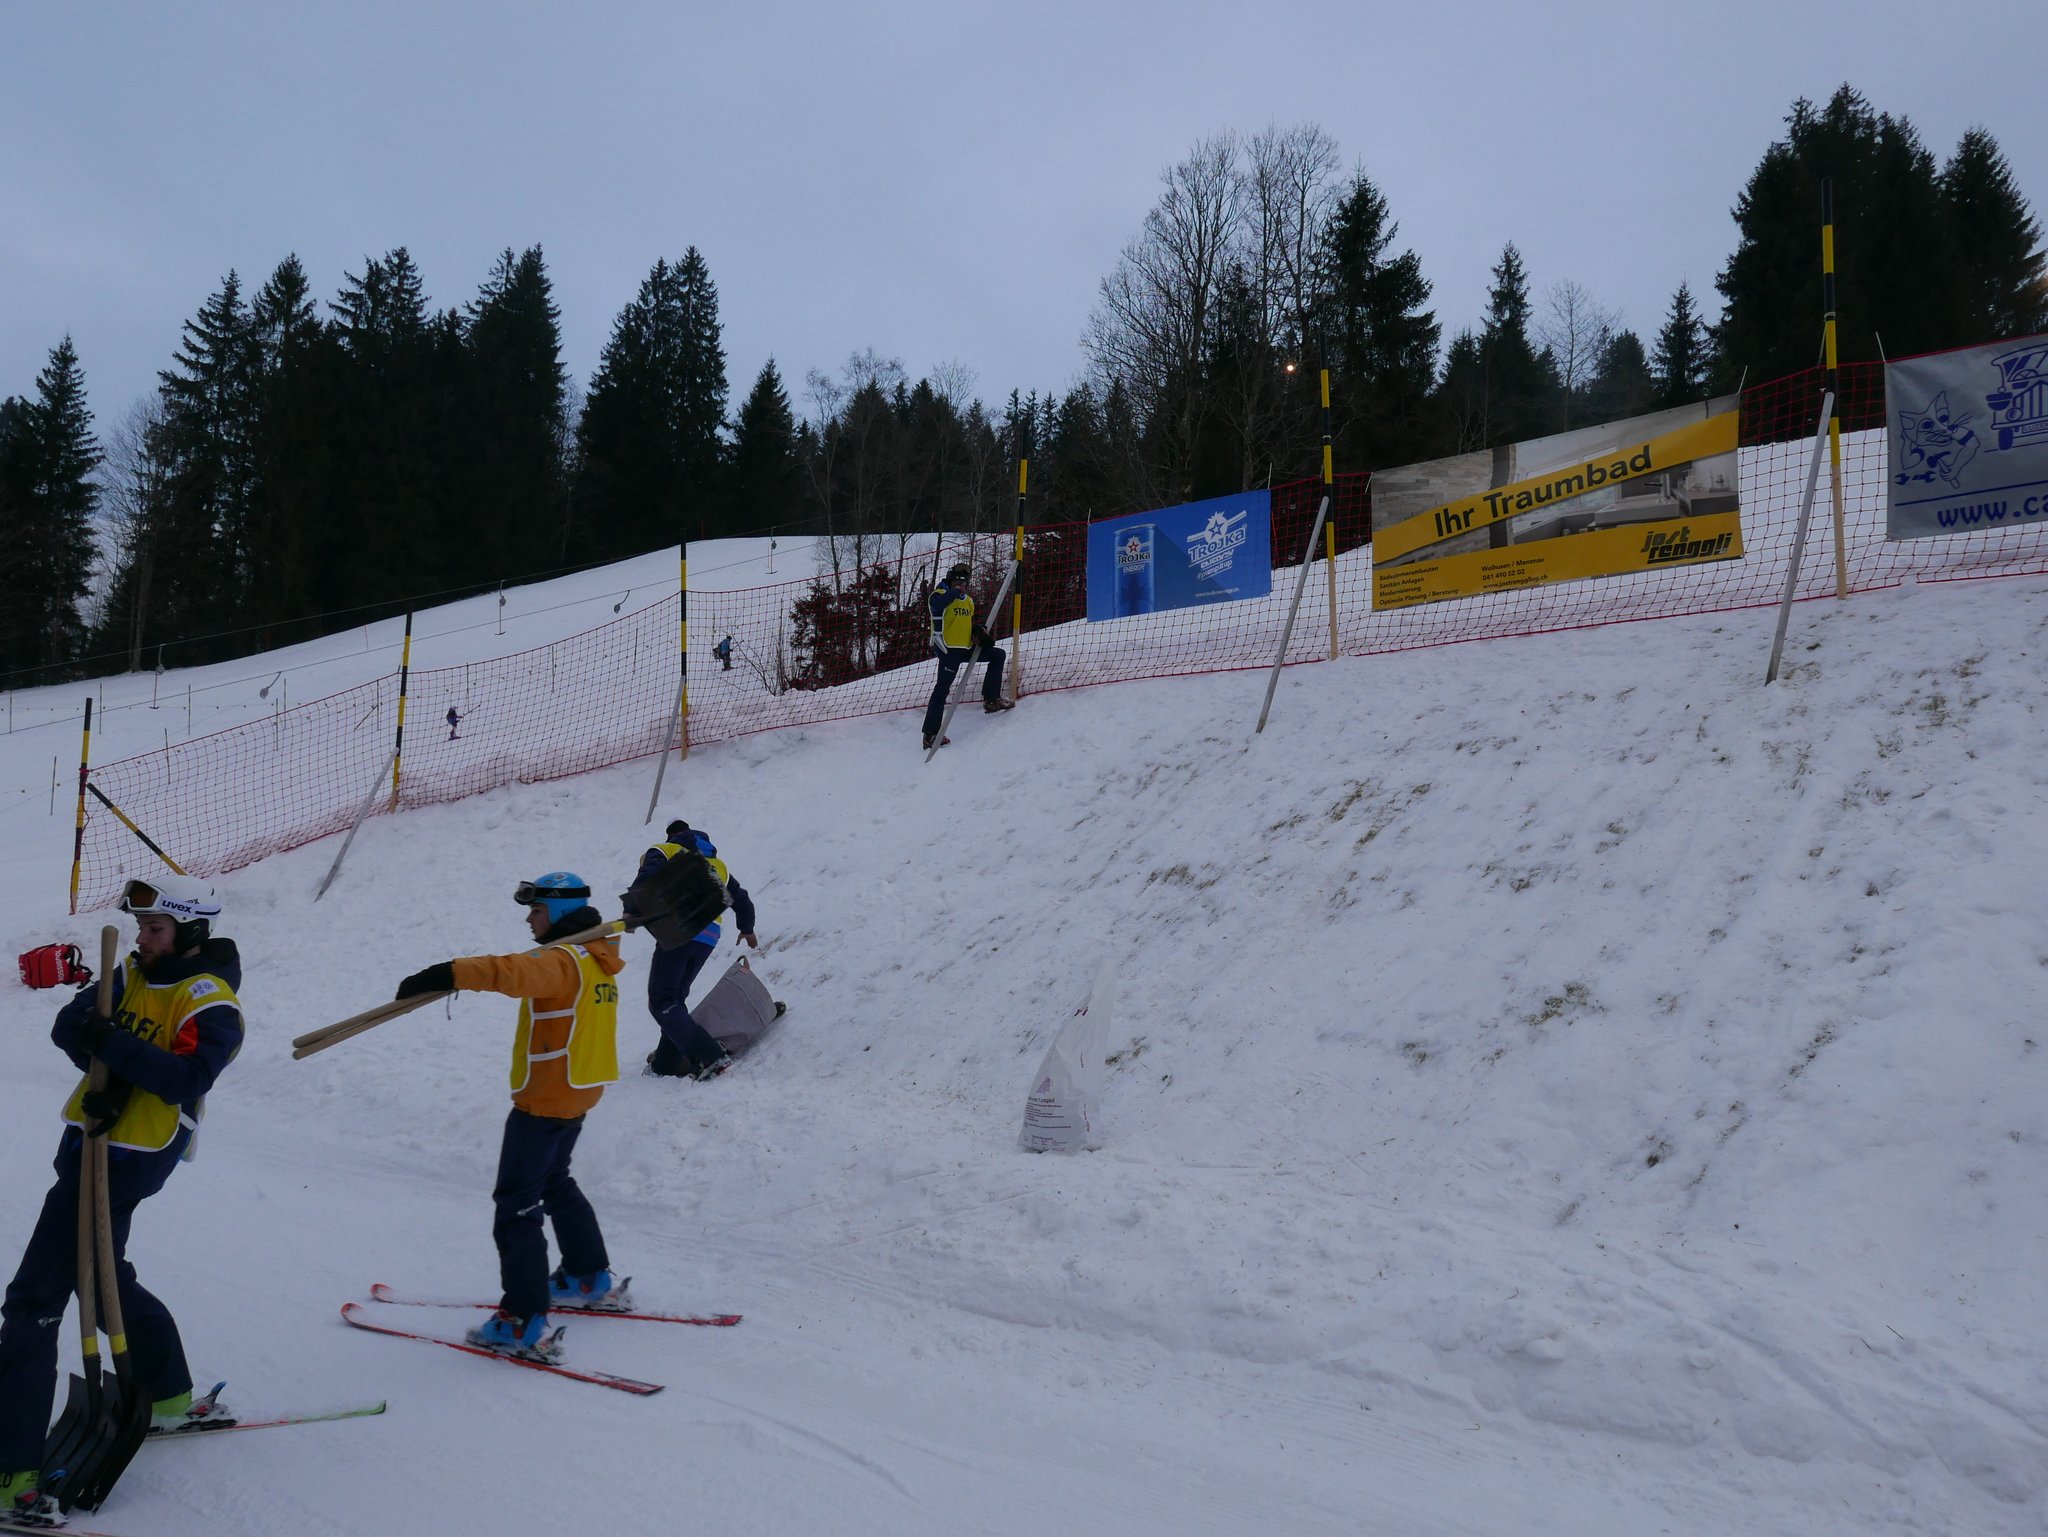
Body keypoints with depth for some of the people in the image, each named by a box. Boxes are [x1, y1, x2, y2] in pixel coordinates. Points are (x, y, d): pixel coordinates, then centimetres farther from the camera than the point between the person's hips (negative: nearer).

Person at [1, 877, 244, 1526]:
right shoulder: (132, 974, 9)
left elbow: (188, 1078, -25)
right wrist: (110, 1068, -17)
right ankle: (171, 1398, 40)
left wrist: (113, 1045, -28)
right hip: (93, 1138, 9)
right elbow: (69, 1025, -1)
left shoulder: (211, 1005, -13)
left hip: (126, 1156, -9)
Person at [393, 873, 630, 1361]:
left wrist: (447, 973, -46)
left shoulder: (562, 961, -19)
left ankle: (527, 1324, -6)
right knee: (554, 1183, 27)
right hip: (578, 1095, 10)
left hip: (544, 1100, -10)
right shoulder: (595, 960, 10)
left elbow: (514, 972, -39)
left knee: (517, 1205, -5)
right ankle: (594, 1282, 35)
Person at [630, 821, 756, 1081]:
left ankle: (711, 1056, -20)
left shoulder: (663, 852, 13)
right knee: (675, 997, 21)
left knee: (661, 1002, -7)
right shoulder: (718, 865, 29)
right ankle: (667, 1063, 20)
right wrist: (747, 929, 53)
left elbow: (648, 878, -9)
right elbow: (742, 900, 36)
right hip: (709, 938, 6)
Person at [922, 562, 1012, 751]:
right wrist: (955, 592, -28)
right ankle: (930, 734, -14)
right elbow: (937, 605, -30)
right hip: (948, 648, -8)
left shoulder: (968, 600, 19)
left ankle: (991, 699, 11)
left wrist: (979, 632, 8)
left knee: (997, 655, 10)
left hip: (966, 647, 8)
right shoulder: (940, 594, -5)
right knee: (943, 687, -13)